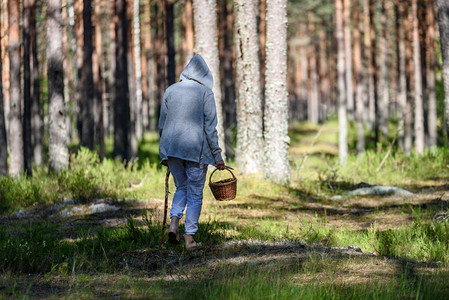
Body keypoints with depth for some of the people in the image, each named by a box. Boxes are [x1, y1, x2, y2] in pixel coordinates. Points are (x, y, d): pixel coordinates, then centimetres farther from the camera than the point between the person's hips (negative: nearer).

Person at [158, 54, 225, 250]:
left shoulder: (170, 91, 9)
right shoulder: (205, 92, -3)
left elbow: (162, 124, 11)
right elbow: (210, 126, -7)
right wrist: (217, 156, -4)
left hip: (171, 148, 4)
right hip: (195, 149, -4)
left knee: (181, 187, 21)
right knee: (195, 193, 6)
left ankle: (174, 221, -3)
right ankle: (189, 238, 4)